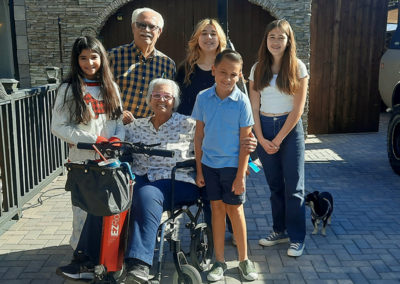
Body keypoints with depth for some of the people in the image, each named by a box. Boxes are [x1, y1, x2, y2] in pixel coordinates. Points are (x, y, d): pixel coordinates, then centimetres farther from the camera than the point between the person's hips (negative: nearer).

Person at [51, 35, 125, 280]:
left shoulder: (110, 87, 11)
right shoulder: (69, 89, -1)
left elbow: (120, 119, 13)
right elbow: (58, 127, -5)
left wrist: (117, 138, -9)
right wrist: (93, 139, -13)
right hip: (83, 161, -3)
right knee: (84, 209, 0)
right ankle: (81, 258, 16)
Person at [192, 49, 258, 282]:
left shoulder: (242, 101, -10)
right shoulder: (203, 98, -3)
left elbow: (245, 140, -8)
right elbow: (199, 134, 3)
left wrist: (240, 175, -11)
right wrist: (199, 170, 4)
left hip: (233, 164, -2)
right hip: (209, 164, 3)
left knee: (235, 209, 6)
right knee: (217, 208, 10)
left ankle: (244, 260, 23)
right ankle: (220, 262, 21)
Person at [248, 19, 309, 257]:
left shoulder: (298, 68, -4)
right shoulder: (258, 69, 5)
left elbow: (298, 109, -7)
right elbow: (254, 108, 3)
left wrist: (278, 140, -9)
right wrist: (261, 139, -6)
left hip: (290, 129, -3)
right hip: (264, 128, 3)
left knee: (293, 186, -1)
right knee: (275, 184, 11)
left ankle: (297, 237, 11)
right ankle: (280, 230, 25)